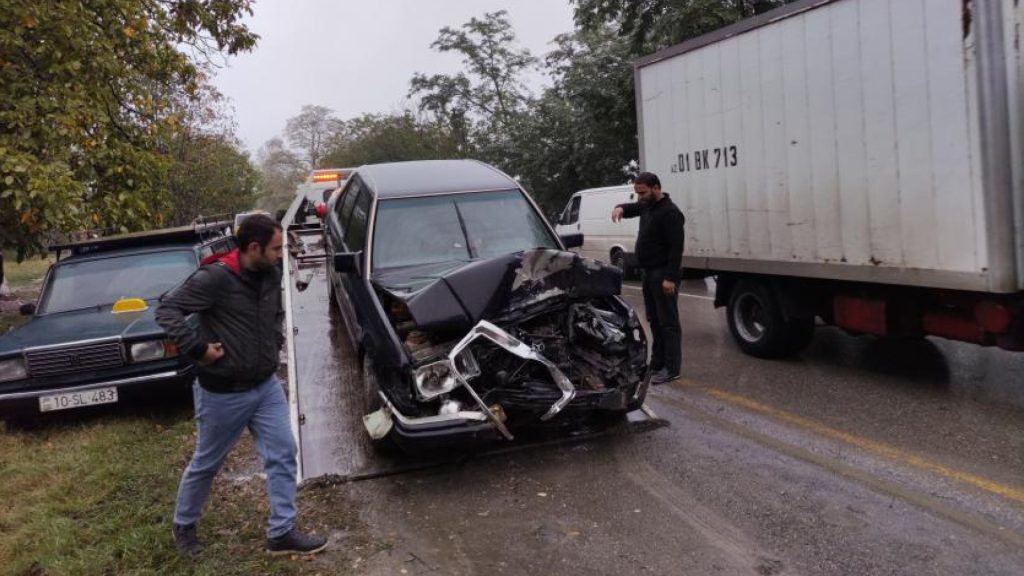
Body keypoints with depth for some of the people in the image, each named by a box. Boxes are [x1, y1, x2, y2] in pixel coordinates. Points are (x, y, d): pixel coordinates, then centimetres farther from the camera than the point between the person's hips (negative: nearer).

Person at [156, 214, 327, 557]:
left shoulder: (271, 275, 0)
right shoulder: (214, 278, -23)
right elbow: (167, 310, -20)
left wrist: (276, 340, 6)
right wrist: (198, 348, -25)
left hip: (266, 385, 6)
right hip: (223, 393, -6)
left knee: (283, 455, 2)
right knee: (206, 464, 13)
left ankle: (282, 533, 13)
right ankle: (183, 526, 37)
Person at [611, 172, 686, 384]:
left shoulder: (670, 213, -17)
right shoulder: (647, 206, 10)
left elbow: (676, 248, -21)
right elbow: (633, 209, 30)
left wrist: (670, 277, -26)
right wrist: (621, 208, 5)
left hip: (663, 275, -10)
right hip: (648, 273, 10)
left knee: (668, 322, -5)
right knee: (654, 320, 14)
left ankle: (672, 368, 0)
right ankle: (657, 363, 22)